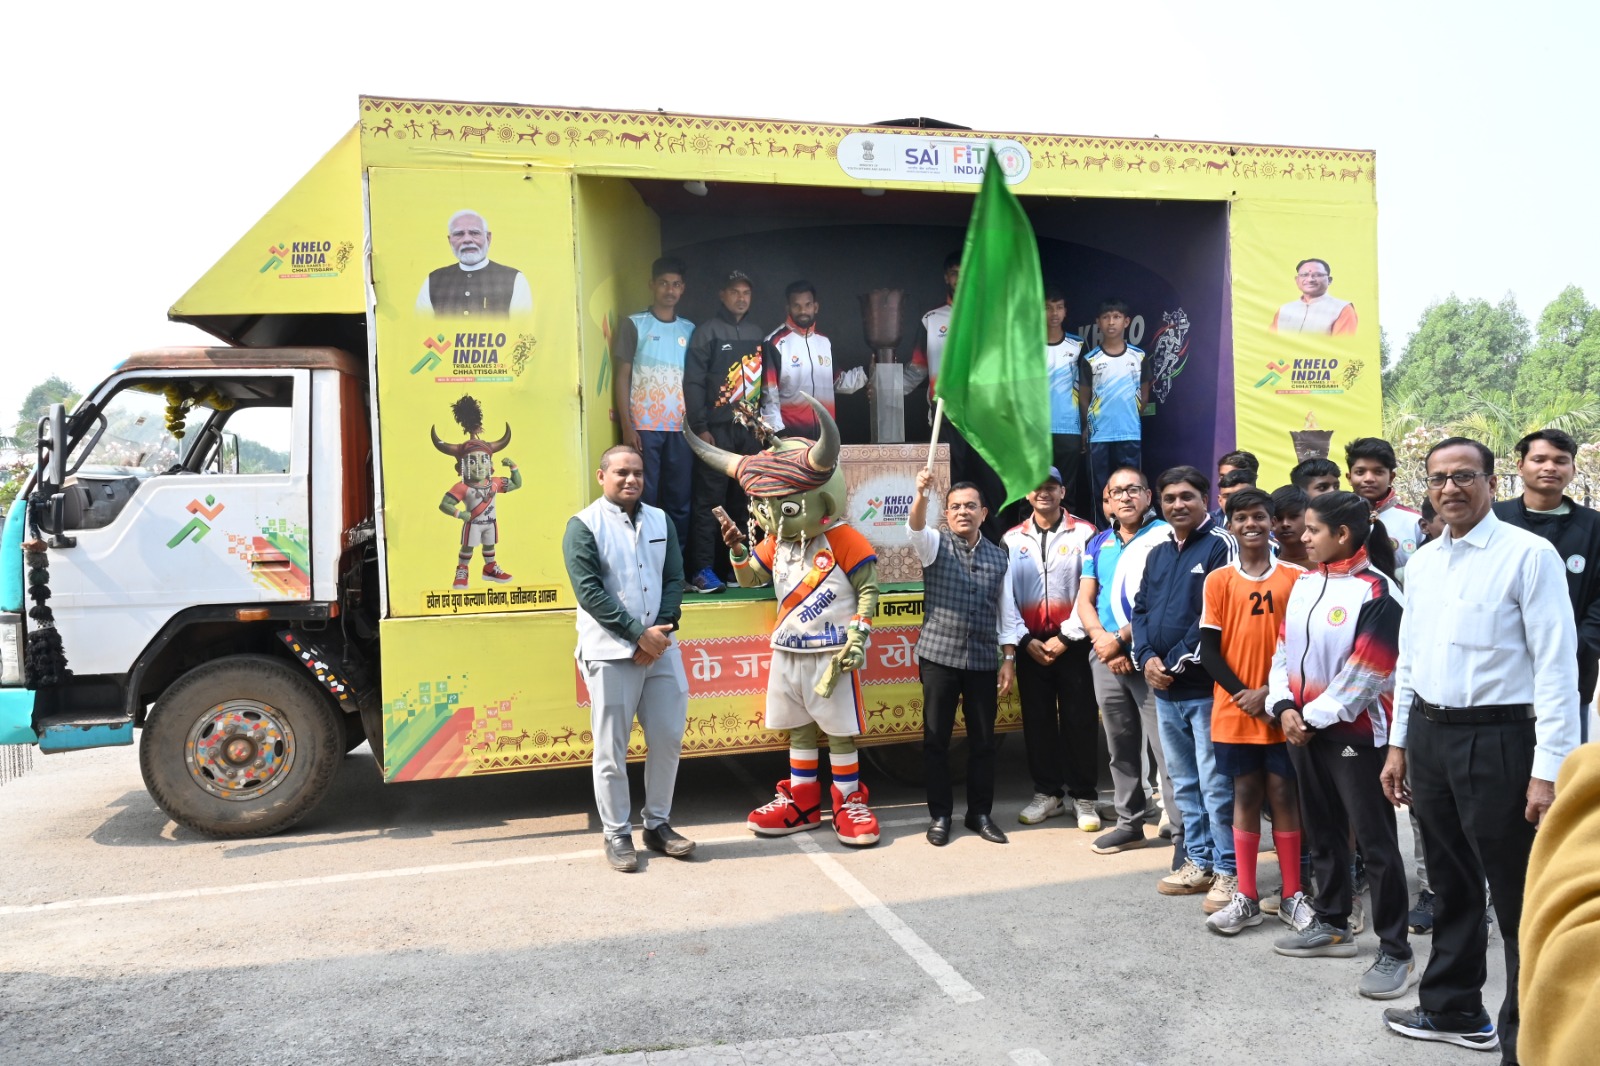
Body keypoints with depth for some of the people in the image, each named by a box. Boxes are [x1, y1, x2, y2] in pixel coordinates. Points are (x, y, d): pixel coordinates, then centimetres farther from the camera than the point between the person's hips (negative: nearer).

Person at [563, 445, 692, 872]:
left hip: (660, 647, 5)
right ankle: (617, 834, 15)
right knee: (611, 749, 2)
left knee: (668, 738, 8)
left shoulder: (660, 520, 11)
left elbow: (674, 579, 7)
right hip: (611, 653, -5)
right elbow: (589, 591, -12)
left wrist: (660, 631, -8)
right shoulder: (584, 525, -4)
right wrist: (639, 634, -15)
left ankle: (658, 823, 24)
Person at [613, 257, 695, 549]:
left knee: (680, 499, 5)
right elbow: (622, 376, 0)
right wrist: (626, 426, -8)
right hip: (644, 426, -3)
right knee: (645, 498, -1)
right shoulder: (633, 324, 4)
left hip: (681, 427, 3)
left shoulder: (690, 329, 13)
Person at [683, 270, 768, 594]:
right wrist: (700, 428, -12)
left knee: (746, 500, 8)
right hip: (717, 430, -5)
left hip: (750, 430, 5)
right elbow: (693, 383, -6)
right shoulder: (707, 332, 1)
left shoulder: (759, 335, 17)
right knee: (709, 500, -6)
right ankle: (702, 570, -4)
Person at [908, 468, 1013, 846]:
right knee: (936, 739, 3)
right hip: (939, 657, -2)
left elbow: (1005, 611, 12)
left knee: (983, 740, 8)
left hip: (983, 660, 2)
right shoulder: (935, 544, 1)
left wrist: (1009, 658, 6)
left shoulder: (998, 556, 10)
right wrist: (921, 493, -41)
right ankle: (940, 815, 15)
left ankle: (980, 813, 22)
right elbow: (914, 528, -22)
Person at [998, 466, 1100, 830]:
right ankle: (1047, 793, 20)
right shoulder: (1012, 539, 7)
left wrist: (1065, 637, -10)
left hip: (1073, 642, -3)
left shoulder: (1083, 534, -2)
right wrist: (1023, 639, -5)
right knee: (1037, 720, 8)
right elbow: (1006, 595, 4)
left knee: (1079, 720, 2)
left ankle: (1084, 797, 13)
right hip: (1030, 644, 3)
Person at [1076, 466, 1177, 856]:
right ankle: (1130, 823, 26)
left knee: (1167, 749, -8)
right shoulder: (1099, 543, 14)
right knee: (1120, 747, 15)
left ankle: (1184, 833, 0)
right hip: (1106, 660, 7)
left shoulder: (1164, 537, -6)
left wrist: (1120, 638, -12)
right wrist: (1102, 641, -6)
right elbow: (1084, 602, 11)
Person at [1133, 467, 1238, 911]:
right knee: (1184, 782, 14)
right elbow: (1141, 609, 14)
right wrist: (1146, 658, -3)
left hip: (1205, 686, -7)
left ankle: (1229, 870, 6)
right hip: (1163, 689, 7)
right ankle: (1199, 862, 25)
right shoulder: (1157, 553, 16)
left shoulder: (1221, 546, -6)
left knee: (1215, 783, -4)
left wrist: (1176, 662, -14)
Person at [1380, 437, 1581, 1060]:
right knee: (1451, 885, 20)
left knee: (1519, 898, 4)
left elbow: (1556, 666, -13)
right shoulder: (1422, 562, 10)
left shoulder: (1529, 555, -11)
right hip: (1427, 734, 7)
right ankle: (1453, 1010, 37)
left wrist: (1549, 769, -17)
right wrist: (1399, 744, 15)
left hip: (1496, 739, -6)